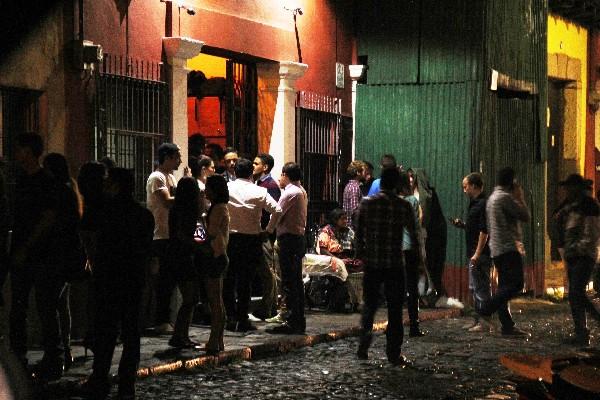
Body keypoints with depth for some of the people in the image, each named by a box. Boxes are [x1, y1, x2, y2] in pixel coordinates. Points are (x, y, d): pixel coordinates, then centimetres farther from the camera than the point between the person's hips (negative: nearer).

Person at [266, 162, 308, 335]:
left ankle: (291, 322, -11)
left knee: (288, 283, -9)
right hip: (299, 237, 10)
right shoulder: (302, 191, 15)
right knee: (297, 281, 12)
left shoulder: (290, 192, -13)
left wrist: (268, 229, 7)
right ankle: (300, 322, 15)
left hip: (289, 238, -10)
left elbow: (277, 213, -10)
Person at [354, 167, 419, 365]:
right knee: (395, 309, 5)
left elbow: (359, 232, 3)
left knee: (369, 305, 15)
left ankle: (363, 345, 1)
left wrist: (360, 255, 14)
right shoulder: (403, 206, -5)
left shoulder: (367, 203, -1)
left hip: (371, 262, 2)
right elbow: (413, 234, 4)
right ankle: (393, 353, 6)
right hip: (394, 264, -2)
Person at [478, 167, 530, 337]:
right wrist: (520, 198, 3)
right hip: (508, 248, -10)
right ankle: (486, 307, -17)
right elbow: (525, 216, -11)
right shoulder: (505, 197, -11)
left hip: (496, 249, 10)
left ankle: (508, 326, 5)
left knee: (505, 287, 7)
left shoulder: (492, 198, 19)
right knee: (516, 284, -13)